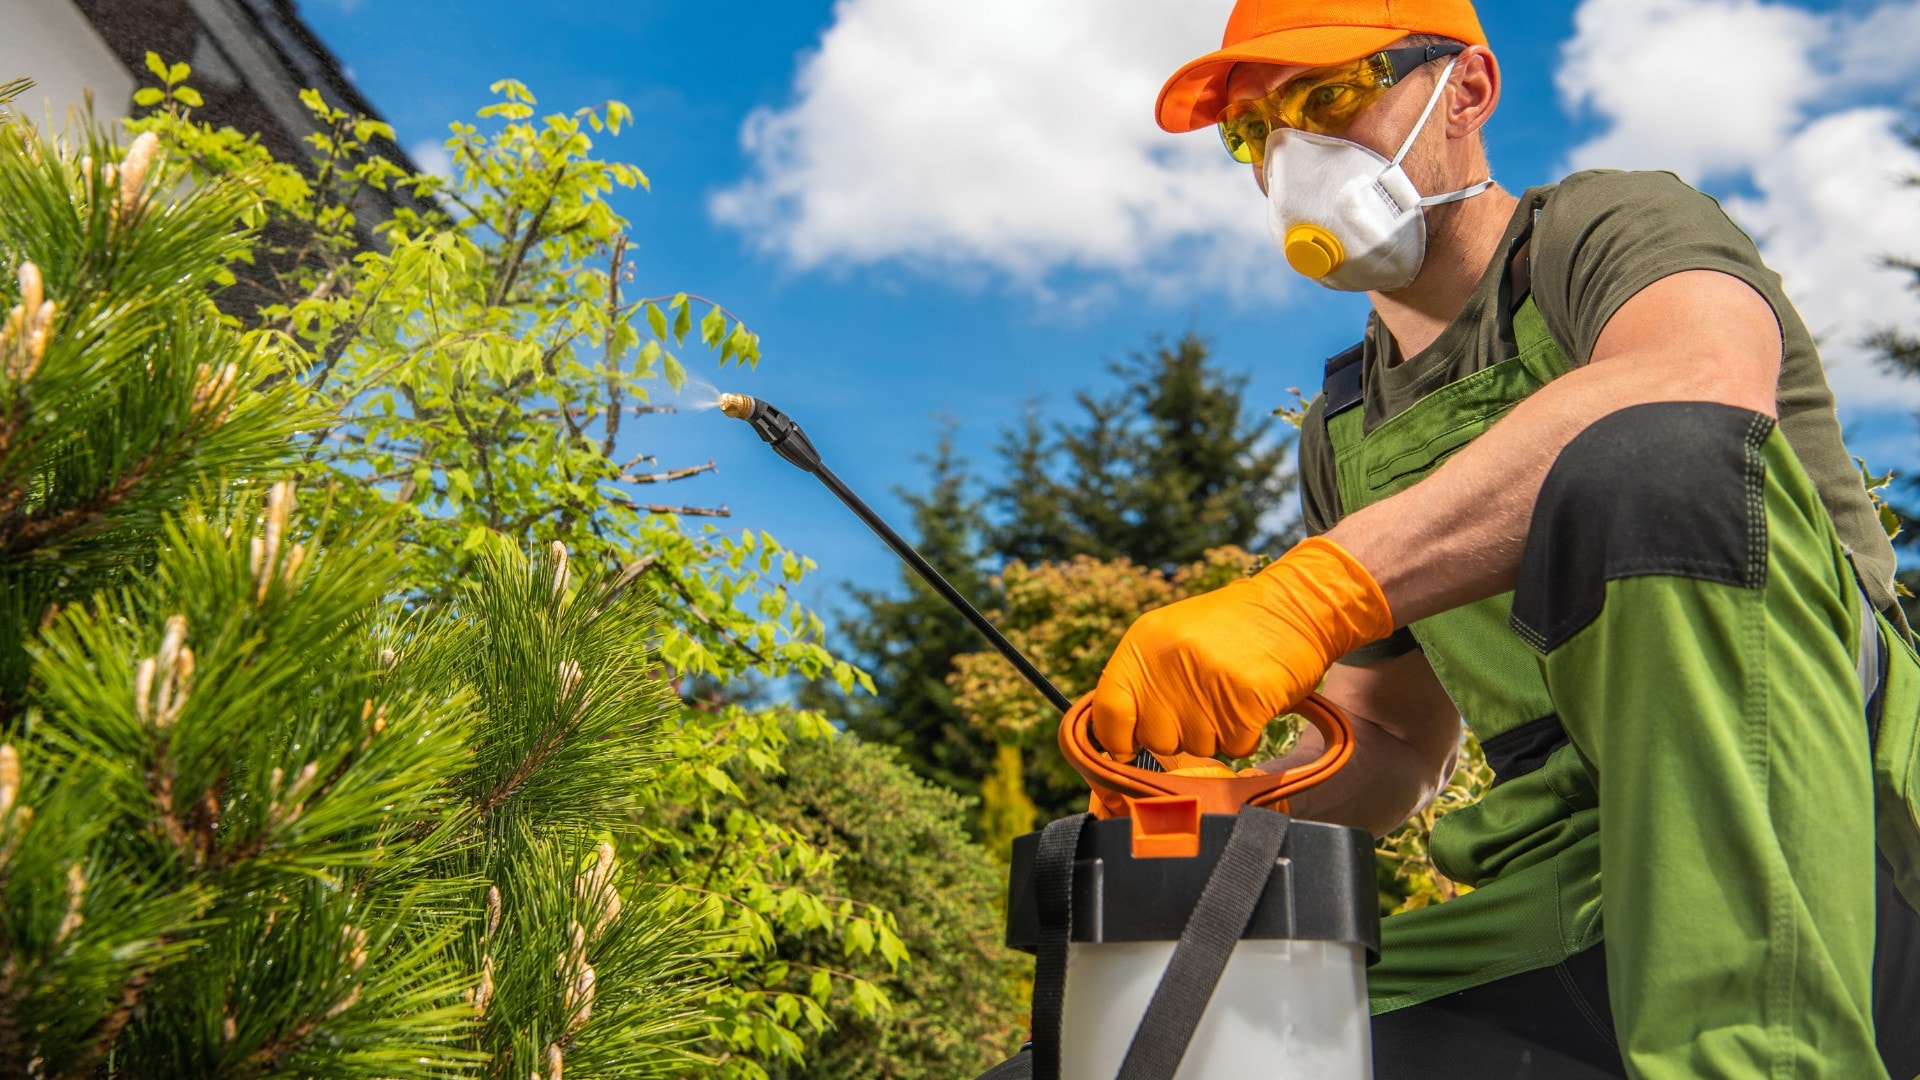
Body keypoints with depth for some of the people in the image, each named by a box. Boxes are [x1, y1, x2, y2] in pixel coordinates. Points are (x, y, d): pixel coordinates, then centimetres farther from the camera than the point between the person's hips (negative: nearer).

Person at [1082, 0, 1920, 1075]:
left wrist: (1310, 589, -35)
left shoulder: (1610, 227, 1)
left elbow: (1704, 381, -26)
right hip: (1570, 909, 5)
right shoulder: (1343, 436, 20)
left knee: (1653, 457, -33)